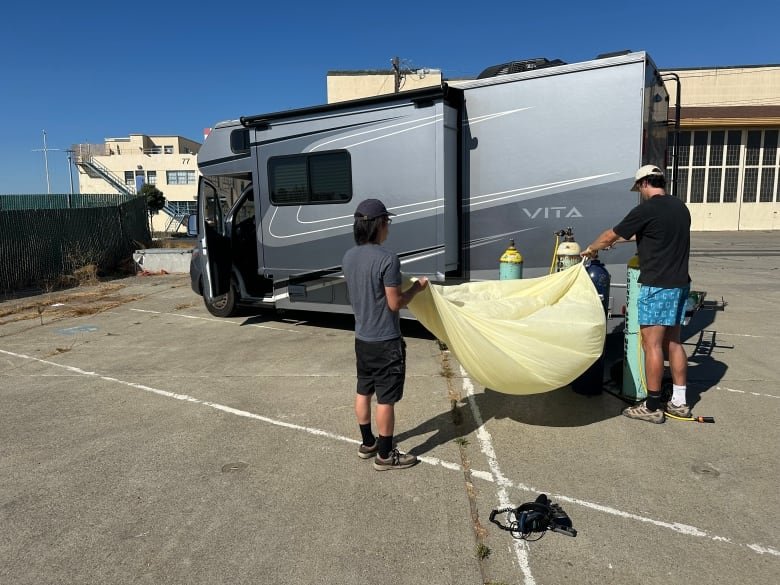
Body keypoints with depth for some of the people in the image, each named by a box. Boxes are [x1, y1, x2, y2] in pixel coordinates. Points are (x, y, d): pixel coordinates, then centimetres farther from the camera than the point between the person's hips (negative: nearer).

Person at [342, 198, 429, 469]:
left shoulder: (349, 256, 2)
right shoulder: (387, 258, -22)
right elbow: (395, 303, -18)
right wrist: (417, 286, -3)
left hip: (362, 338, 8)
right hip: (385, 341, -8)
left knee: (363, 391, 18)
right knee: (385, 399, 4)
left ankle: (367, 443, 34)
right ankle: (385, 455, 16)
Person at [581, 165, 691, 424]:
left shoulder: (646, 209, -13)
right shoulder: (681, 207, 11)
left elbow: (610, 236, -4)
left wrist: (591, 249, 15)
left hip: (657, 286, -8)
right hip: (679, 284, 8)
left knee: (652, 345, -3)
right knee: (672, 342, 14)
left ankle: (652, 407, 4)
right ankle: (679, 402, 20)